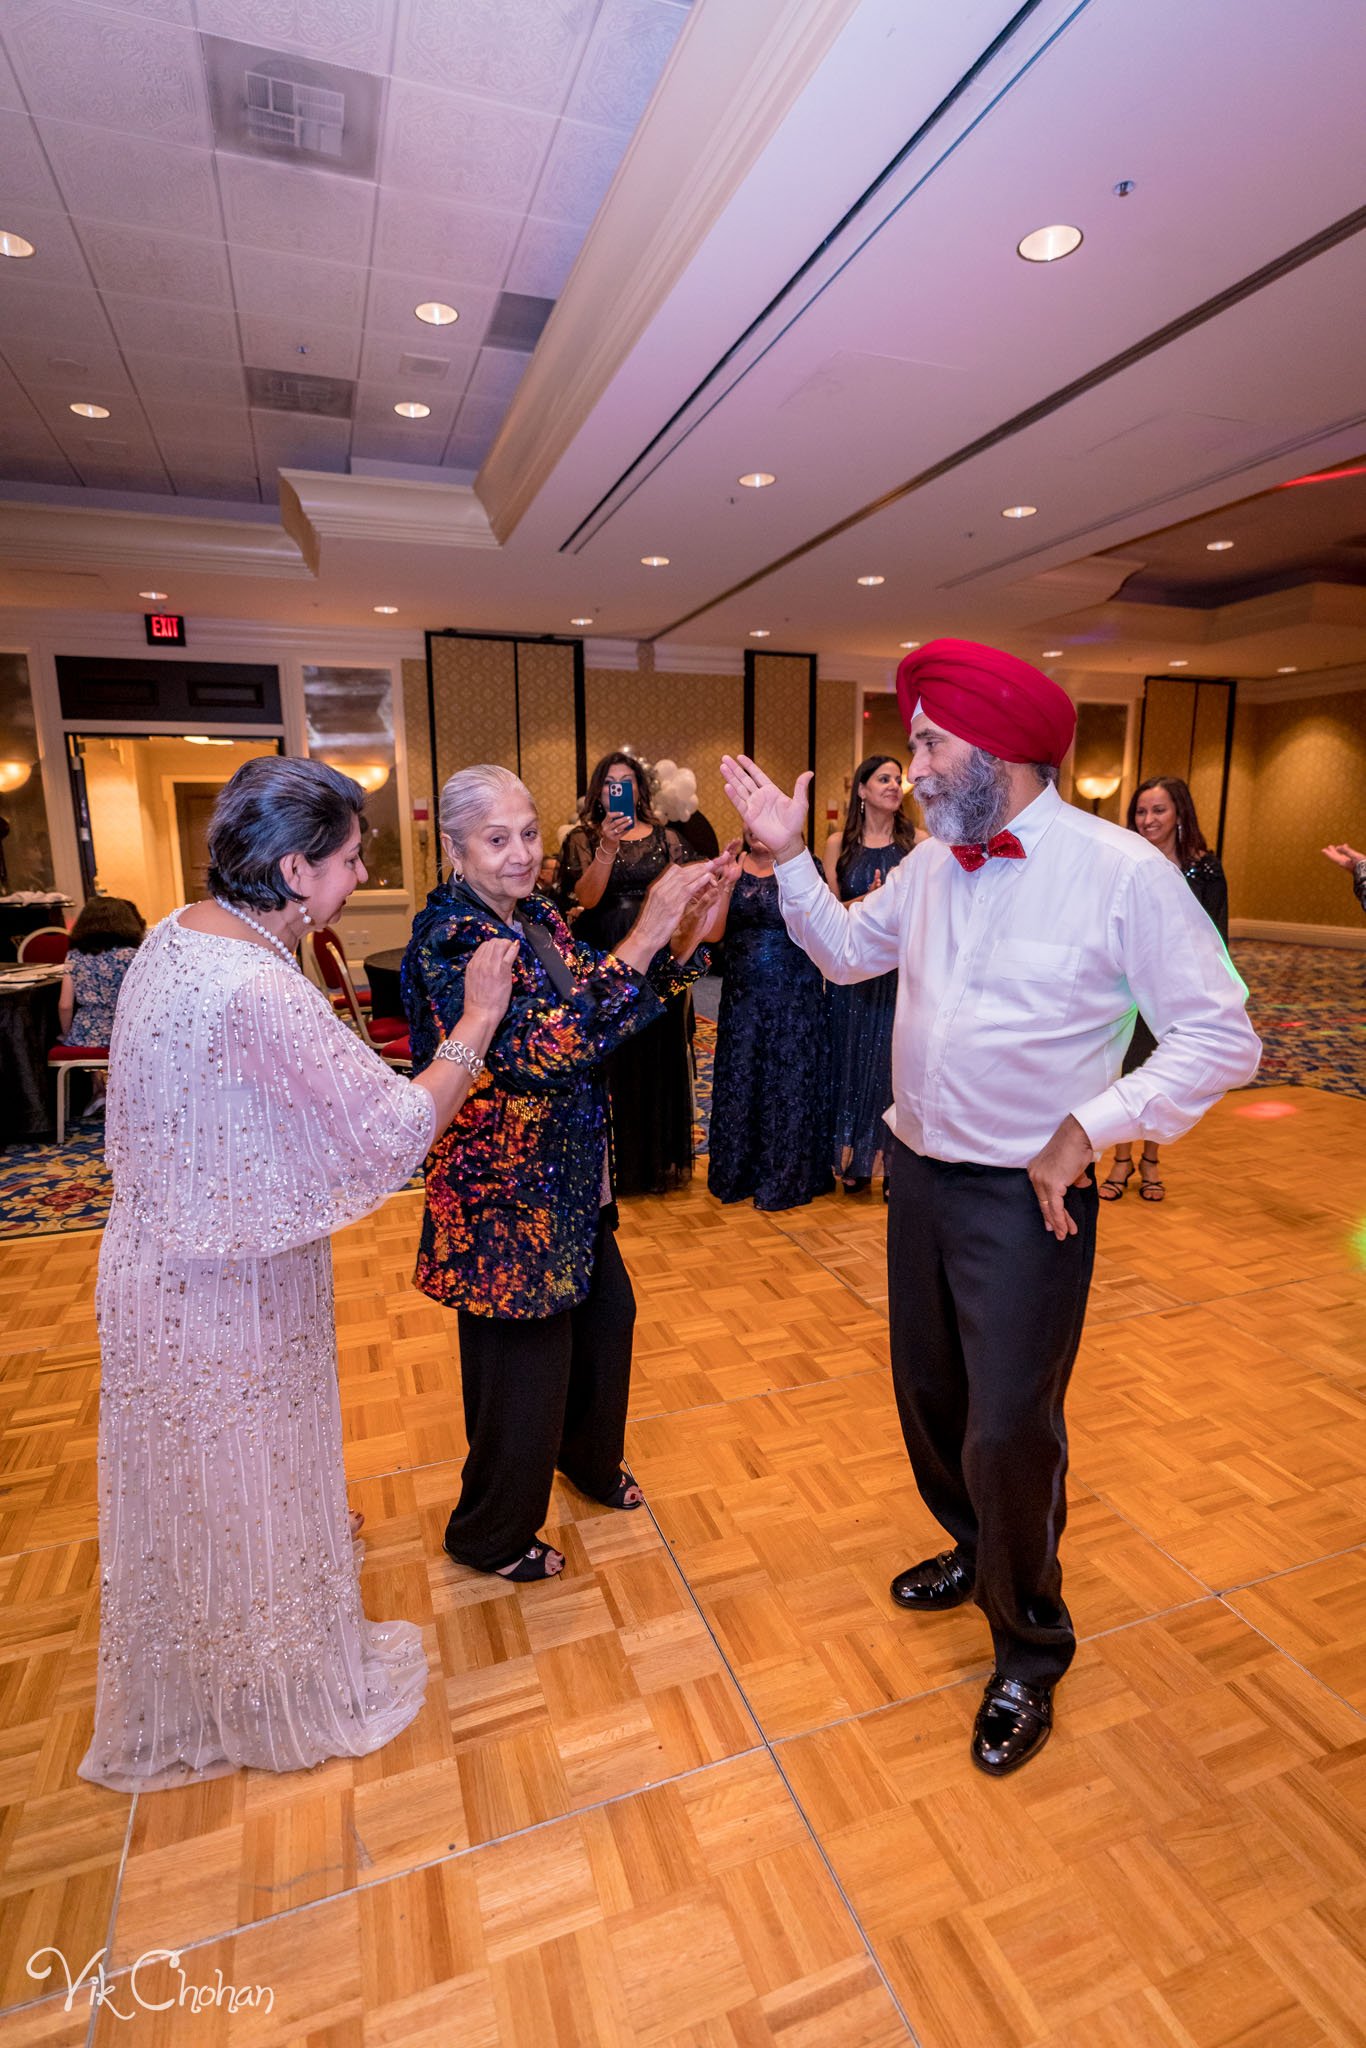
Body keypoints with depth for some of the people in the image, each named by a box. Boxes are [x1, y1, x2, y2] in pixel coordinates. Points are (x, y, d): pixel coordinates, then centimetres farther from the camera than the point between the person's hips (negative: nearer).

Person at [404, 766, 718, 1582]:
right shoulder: (448, 939, -21)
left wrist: (686, 934, -12)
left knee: (605, 1314, 22)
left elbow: (621, 1011, 4)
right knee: (523, 1357, 8)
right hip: (505, 1187, -8)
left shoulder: (537, 917, 4)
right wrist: (641, 940, -35)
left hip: (572, 1175, 8)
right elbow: (542, 1048, -32)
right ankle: (493, 1535, 36)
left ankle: (588, 1455, 51)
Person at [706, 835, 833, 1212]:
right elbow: (713, 932, -4)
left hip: (794, 997, -3)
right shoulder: (731, 868, 5)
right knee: (738, 1082, 10)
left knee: (789, 1084, 4)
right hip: (742, 996, 3)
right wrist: (727, 883, -15)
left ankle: (785, 1178, 19)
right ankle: (738, 1173, 26)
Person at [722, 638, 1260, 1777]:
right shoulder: (933, 863, 3)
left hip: (1027, 1198, -6)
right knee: (931, 1396, 21)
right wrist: (789, 854, 4)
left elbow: (1222, 1039, -12)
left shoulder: (1122, 871, -15)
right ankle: (977, 1553, 50)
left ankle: (1030, 1651, 32)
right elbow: (847, 951, 15)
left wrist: (1088, 1128, -18)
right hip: (921, 1172, 6)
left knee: (1010, 1431, 3)